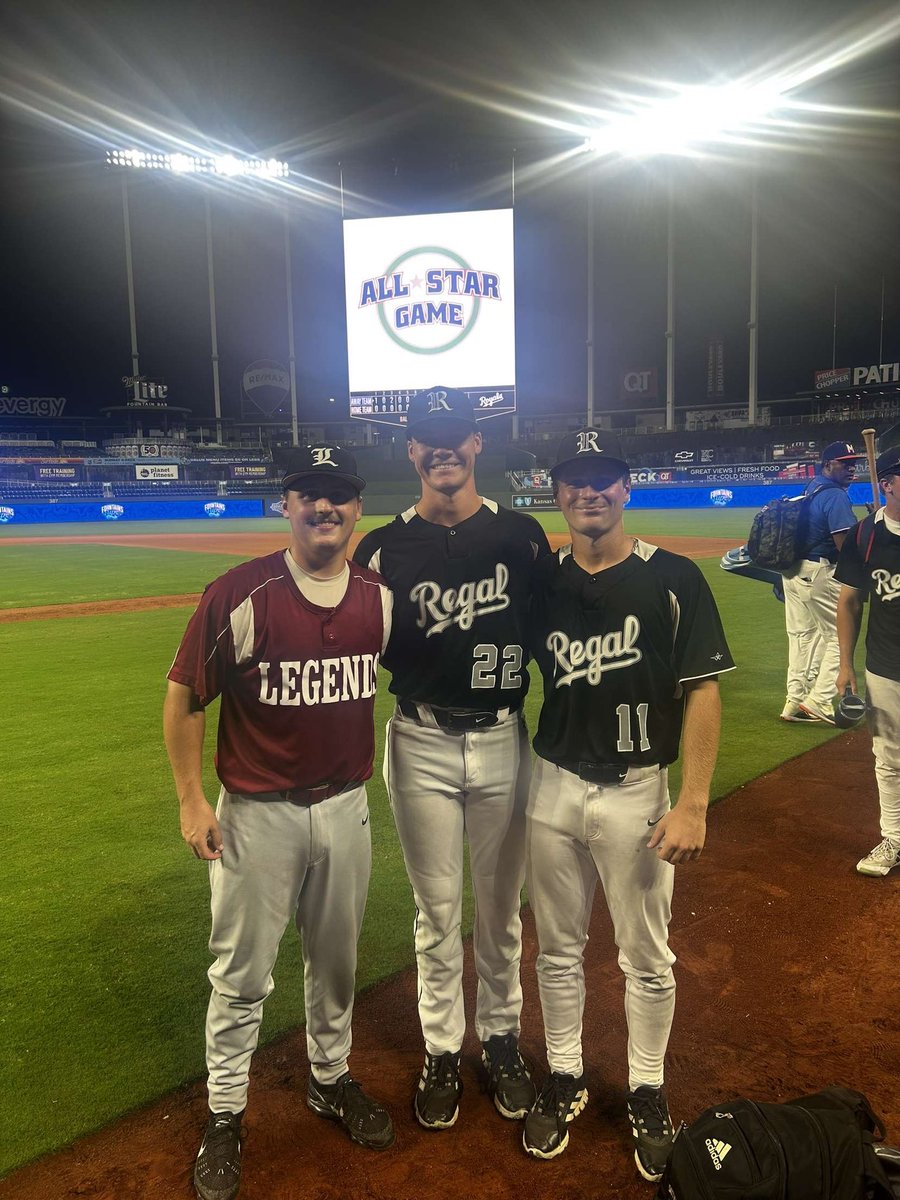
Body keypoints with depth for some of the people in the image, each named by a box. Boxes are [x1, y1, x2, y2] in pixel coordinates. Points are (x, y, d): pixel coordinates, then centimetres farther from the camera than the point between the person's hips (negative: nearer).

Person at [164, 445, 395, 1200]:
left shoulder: (381, 597, -4)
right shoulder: (239, 595, -17)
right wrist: (191, 801, -8)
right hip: (256, 813, -4)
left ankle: (331, 1080, 44)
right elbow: (184, 697, -9)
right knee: (242, 974, 11)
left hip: (346, 806, 4)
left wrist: (375, 770, 10)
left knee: (336, 960, 21)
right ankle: (225, 1117, 33)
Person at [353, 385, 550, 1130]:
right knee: (437, 911, 13)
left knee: (500, 908, 16)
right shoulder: (384, 549, -2)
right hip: (422, 746, 0)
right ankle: (442, 1053, 33)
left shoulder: (522, 535, 0)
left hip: (505, 741, 1)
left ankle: (502, 1039, 37)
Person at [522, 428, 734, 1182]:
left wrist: (693, 804, -15)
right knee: (559, 948, 17)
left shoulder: (673, 579, -10)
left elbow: (702, 692, -10)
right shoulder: (543, 581, 1)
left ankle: (647, 1091, 35)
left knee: (647, 957, 13)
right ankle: (565, 1078, 38)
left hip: (637, 792, -3)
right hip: (553, 788, 3)